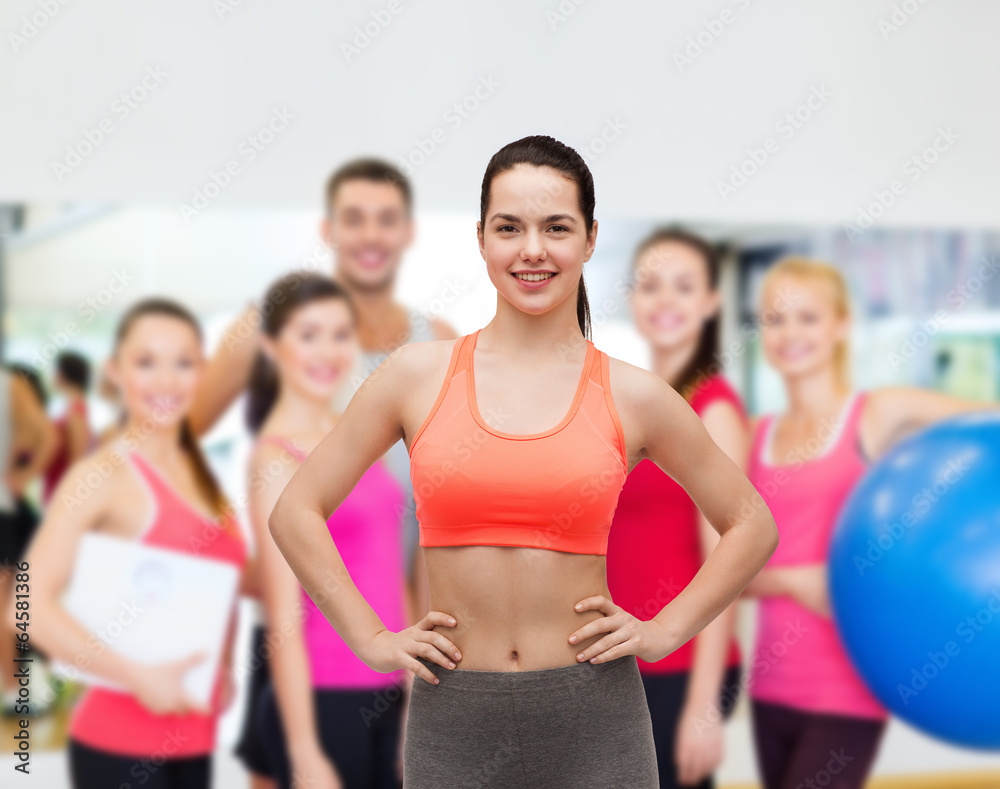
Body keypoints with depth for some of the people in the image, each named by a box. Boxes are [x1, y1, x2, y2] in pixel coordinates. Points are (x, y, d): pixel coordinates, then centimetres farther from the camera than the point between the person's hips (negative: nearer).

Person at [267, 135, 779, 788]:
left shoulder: (631, 396, 0)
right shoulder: (419, 376, 0)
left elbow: (753, 525, 12)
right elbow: (296, 512, 7)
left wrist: (665, 632, 3)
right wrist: (372, 638, 1)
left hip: (593, 718, 0)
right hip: (453, 718, 1)